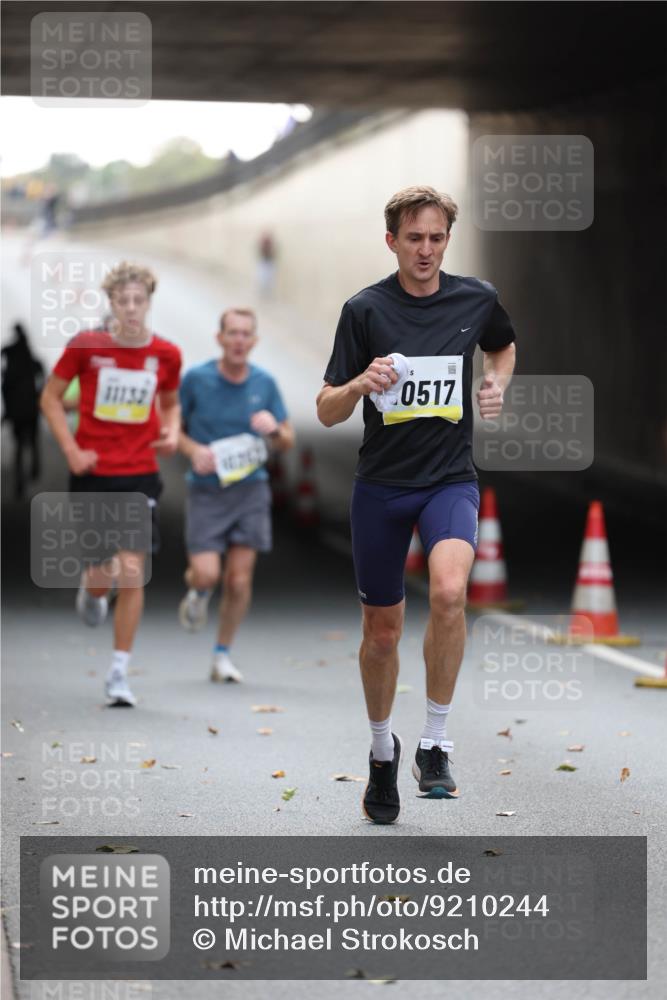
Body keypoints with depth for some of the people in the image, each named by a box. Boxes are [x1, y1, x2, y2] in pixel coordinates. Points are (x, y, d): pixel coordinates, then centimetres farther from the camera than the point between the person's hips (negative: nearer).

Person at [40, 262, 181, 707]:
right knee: (103, 576, 2)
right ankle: (91, 590, 43)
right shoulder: (85, 345, -6)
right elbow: (51, 397, 4)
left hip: (140, 476, 1)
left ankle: (119, 674, 2)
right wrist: (71, 449, -6)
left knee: (132, 573, -9)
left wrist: (172, 432, -2)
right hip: (93, 473, -1)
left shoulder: (166, 354, 0)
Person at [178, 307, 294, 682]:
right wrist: (194, 450, -14)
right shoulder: (196, 379, -5)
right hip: (207, 492, -2)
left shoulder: (265, 383, 2)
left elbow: (287, 441, 10)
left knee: (239, 580, -2)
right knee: (206, 574, -13)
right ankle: (198, 594, 25)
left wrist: (274, 428, -13)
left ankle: (223, 656, 15)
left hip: (251, 489, 2)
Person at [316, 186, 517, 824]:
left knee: (449, 591, -29)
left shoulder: (477, 299, 0)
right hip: (381, 484, 0)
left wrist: (497, 385, 4)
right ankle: (382, 750, 34)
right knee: (382, 630, 9)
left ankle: (436, 743, -16)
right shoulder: (365, 309, -5)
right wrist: (360, 383, -23)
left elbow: (503, 345, 25)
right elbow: (327, 412, -3)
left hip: (450, 479, 0)